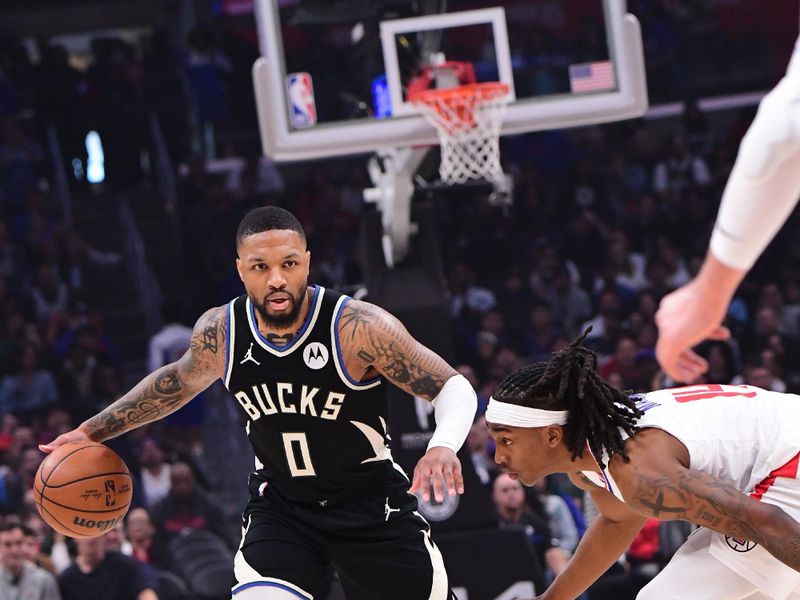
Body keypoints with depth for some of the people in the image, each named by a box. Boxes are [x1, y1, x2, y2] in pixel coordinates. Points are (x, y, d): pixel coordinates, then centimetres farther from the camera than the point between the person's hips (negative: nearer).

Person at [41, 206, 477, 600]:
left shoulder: (357, 327, -24)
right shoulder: (219, 333, -10)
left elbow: (454, 387, -19)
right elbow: (177, 381, 14)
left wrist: (443, 446, -40)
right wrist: (94, 430, 14)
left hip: (372, 504, -2)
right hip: (281, 507, 2)